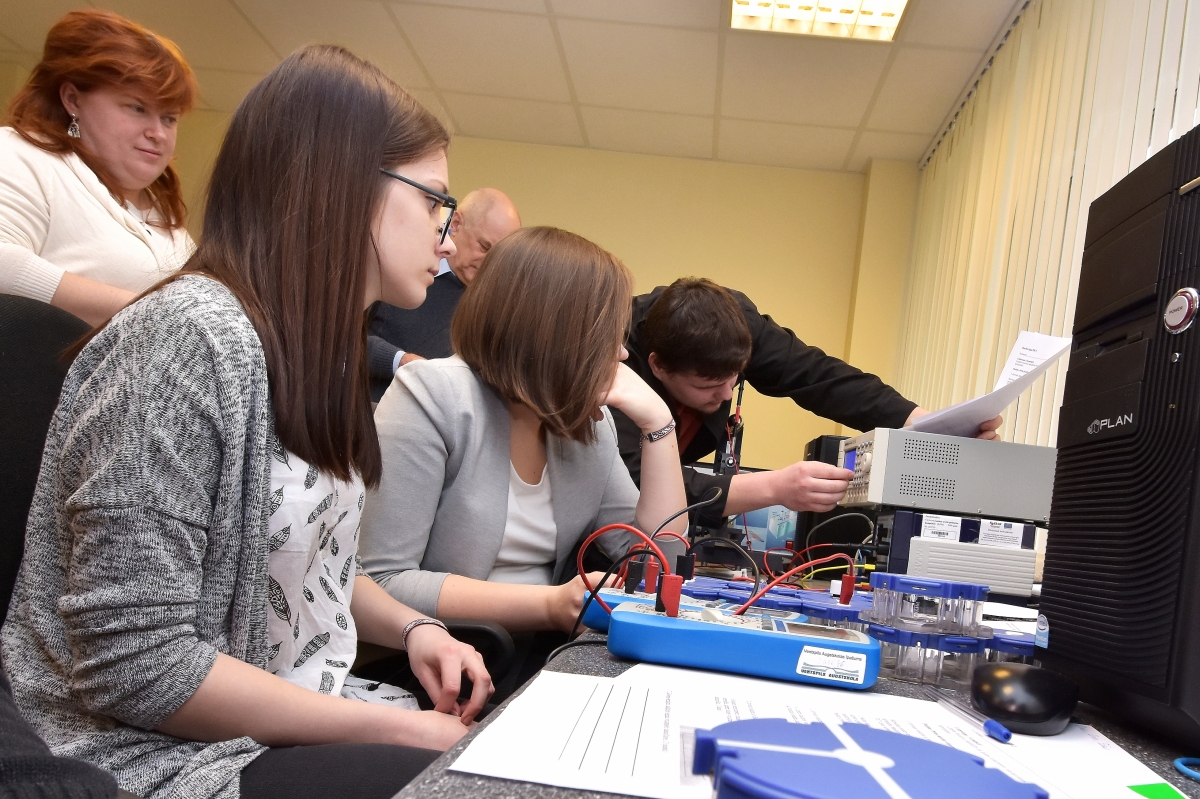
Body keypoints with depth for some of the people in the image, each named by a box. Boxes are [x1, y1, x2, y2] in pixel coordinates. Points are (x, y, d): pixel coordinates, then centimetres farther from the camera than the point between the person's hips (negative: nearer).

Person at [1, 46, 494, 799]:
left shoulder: (312, 349, 7)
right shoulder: (189, 337, -21)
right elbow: (133, 664, -23)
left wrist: (413, 629, -1)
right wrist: (389, 729, -19)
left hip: (301, 718, 8)